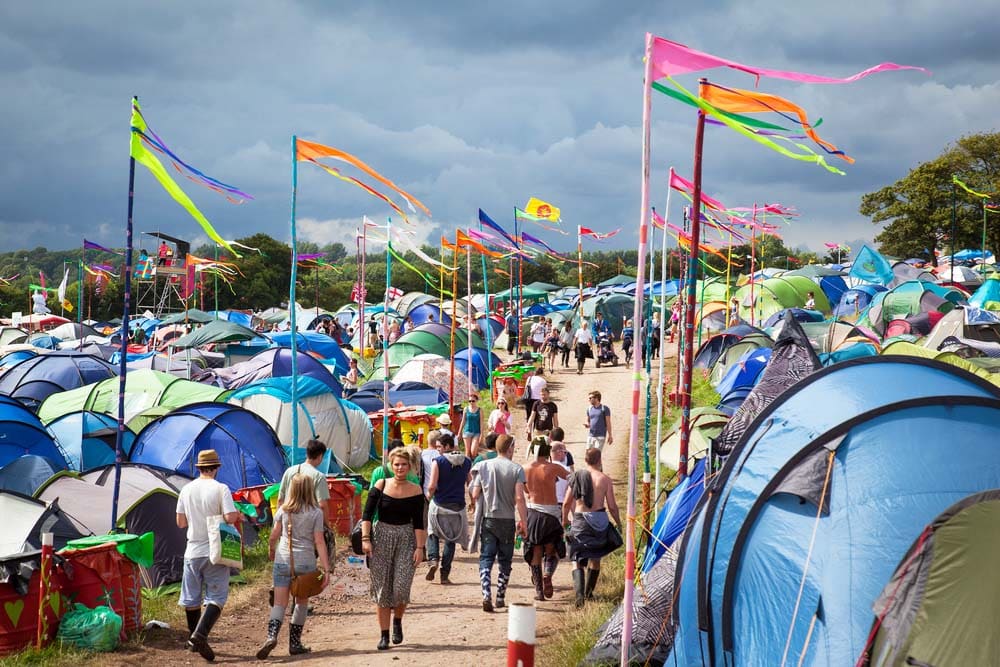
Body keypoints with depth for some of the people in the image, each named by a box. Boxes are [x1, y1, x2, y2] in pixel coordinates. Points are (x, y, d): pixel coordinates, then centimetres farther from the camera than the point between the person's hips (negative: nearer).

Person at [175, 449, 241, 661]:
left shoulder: (186, 489, 4)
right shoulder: (220, 489, -10)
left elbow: (181, 523, 8)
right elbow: (231, 517, -19)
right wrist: (237, 515, 3)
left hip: (192, 552, 4)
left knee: (191, 597, 15)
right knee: (216, 597, -2)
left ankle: (194, 640, 24)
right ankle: (200, 635, -20)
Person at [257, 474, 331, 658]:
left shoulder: (283, 510, 4)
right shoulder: (316, 513, -2)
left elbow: (274, 536, 7)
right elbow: (319, 542, -5)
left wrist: (271, 551, 28)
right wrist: (326, 569, -4)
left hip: (283, 561, 1)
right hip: (306, 562, -1)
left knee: (279, 603, 1)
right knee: (302, 602, 16)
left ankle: (271, 636, -23)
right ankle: (295, 643, 17)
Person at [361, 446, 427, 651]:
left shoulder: (415, 490, 1)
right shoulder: (381, 486, -1)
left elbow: (418, 523, 2)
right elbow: (367, 514, -2)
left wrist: (420, 547, -4)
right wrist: (365, 539, -12)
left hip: (406, 540, 0)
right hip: (381, 537, 0)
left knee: (401, 587, -10)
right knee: (381, 588, 2)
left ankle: (397, 621, 20)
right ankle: (384, 634, 12)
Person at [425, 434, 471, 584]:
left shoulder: (438, 461, -11)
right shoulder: (466, 462, 2)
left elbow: (432, 486, -16)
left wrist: (429, 495, 3)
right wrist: (473, 501, 25)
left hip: (439, 505, -3)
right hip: (458, 506, 3)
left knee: (433, 534, 19)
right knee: (451, 540, 13)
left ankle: (433, 559, -5)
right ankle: (445, 575, 10)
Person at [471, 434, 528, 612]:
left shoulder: (483, 466, 0)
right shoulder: (516, 469, -6)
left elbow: (475, 495, 1)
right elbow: (519, 498, -12)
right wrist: (524, 522, -6)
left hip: (488, 519, 1)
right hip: (507, 520, -1)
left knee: (486, 559, 2)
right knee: (505, 561, 12)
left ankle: (487, 596, -15)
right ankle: (500, 598, 15)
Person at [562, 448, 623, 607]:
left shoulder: (576, 477, 1)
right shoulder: (605, 479, -5)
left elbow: (566, 503, 4)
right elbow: (612, 506, -4)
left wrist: (565, 519, 22)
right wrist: (619, 523, 12)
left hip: (580, 520, 0)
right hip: (599, 520, 0)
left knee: (577, 559, 1)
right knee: (595, 558, 19)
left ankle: (579, 594, -19)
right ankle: (589, 593, 29)